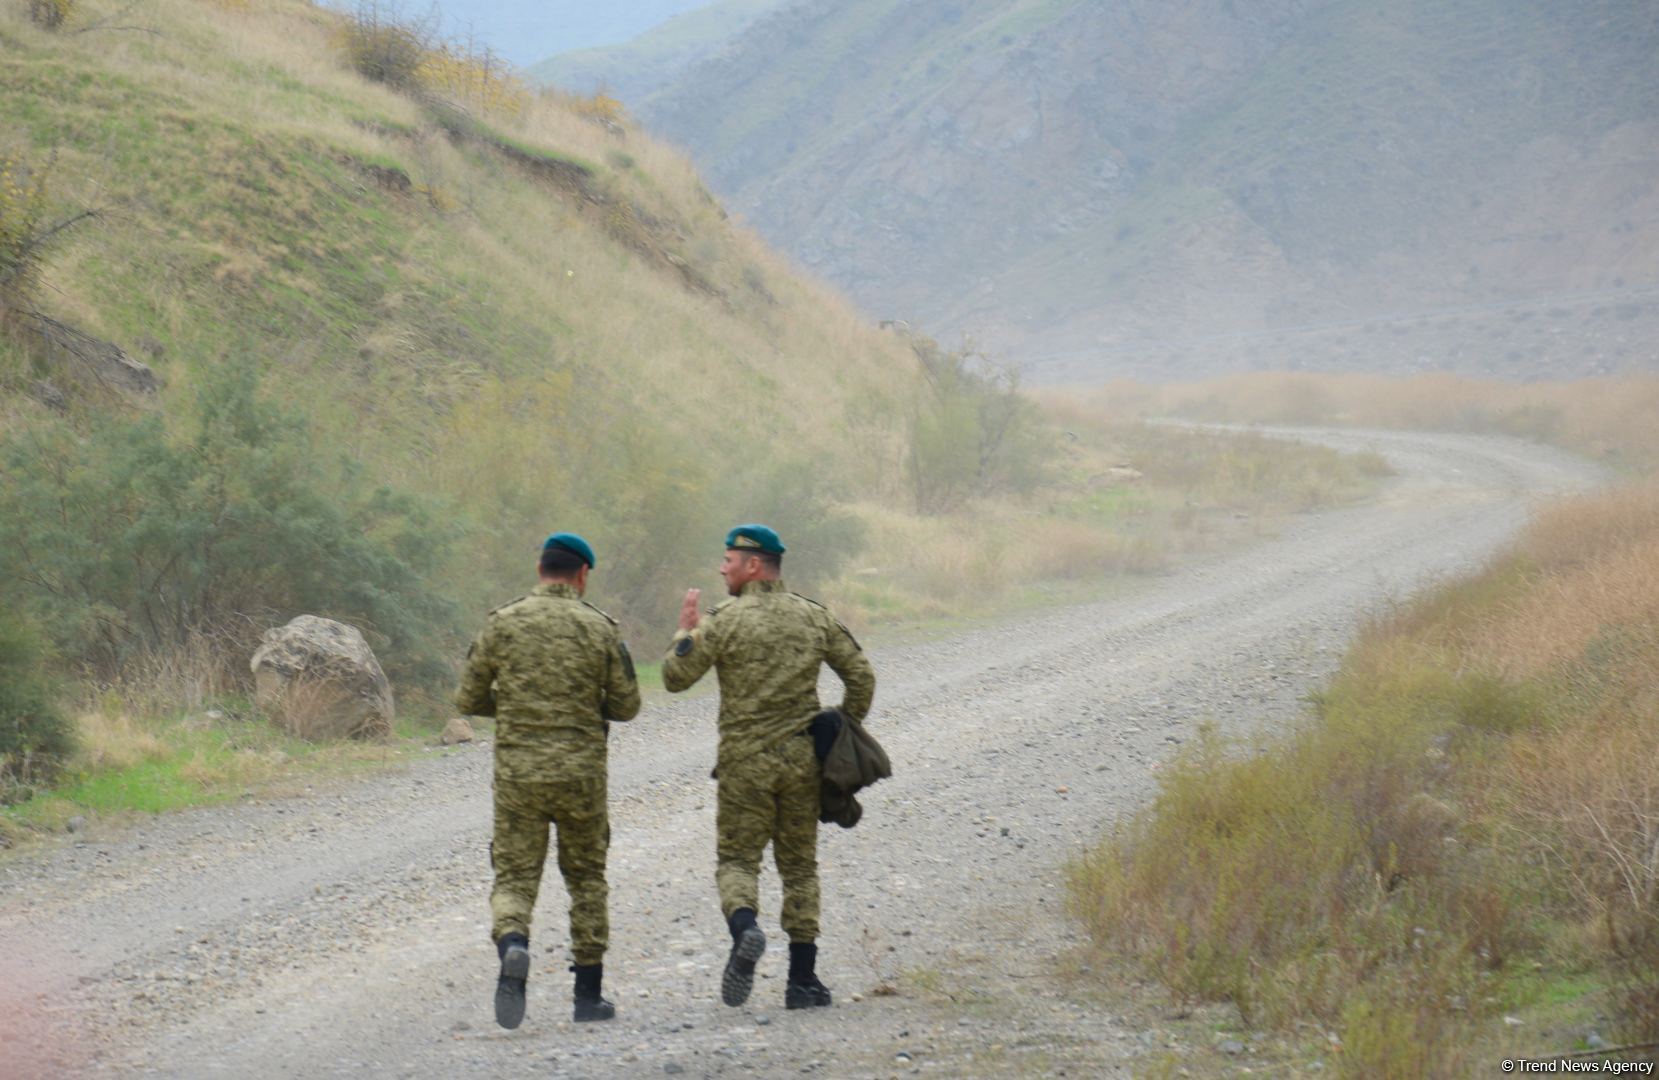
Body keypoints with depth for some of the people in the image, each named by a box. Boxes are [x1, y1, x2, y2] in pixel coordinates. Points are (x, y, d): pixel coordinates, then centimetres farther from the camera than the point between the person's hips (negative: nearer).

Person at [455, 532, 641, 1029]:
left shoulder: (503, 623, 0)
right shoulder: (599, 628, -2)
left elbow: (468, 699, 3)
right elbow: (627, 706, 2)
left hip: (517, 769, 0)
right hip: (581, 772, 0)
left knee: (514, 879, 3)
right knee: (586, 877, 15)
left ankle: (513, 948, -28)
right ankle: (589, 993, 17)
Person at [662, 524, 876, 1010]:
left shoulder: (726, 620, -8)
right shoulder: (815, 618, 6)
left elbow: (675, 677, -5)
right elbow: (861, 676, 8)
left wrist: (685, 631, 11)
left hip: (745, 760, -3)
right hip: (802, 759, 3)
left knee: (737, 860, 6)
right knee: (799, 866, 11)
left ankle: (745, 929, -25)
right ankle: (803, 980, 9)